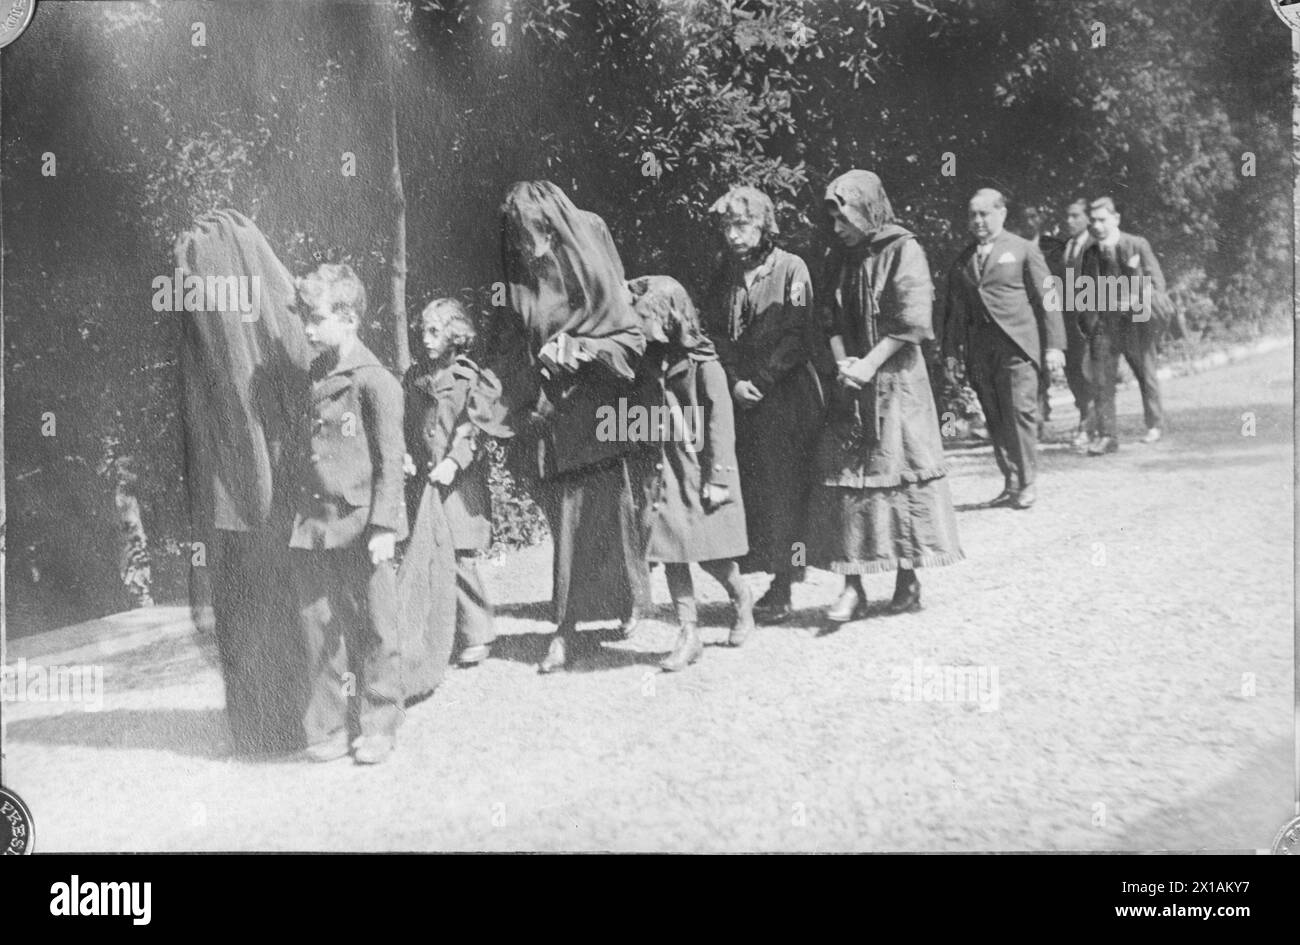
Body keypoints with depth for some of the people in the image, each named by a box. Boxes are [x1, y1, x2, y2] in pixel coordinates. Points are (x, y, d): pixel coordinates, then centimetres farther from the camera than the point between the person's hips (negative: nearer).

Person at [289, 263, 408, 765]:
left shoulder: (375, 381, -9)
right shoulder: (314, 377, 12)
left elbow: (390, 460, -10)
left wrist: (383, 526, -14)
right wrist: (299, 516, 16)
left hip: (362, 527, -6)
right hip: (315, 526, 7)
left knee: (375, 631, 4)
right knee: (318, 628, 9)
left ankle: (377, 727, 16)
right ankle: (330, 727, 20)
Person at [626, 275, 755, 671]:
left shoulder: (703, 364, -10)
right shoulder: (651, 362, 6)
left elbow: (720, 423, -12)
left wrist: (718, 478, -15)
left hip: (700, 472, -5)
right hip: (664, 471, 5)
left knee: (709, 555, 2)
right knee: (671, 554, 2)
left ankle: (742, 598, 32)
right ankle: (688, 634, 9)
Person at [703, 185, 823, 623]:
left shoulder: (790, 269, -2)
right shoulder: (724, 276, 13)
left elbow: (798, 336, -8)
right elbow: (715, 336, 9)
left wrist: (760, 381, -12)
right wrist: (733, 382, -6)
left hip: (786, 397, -4)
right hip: (739, 401, 5)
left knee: (784, 490, -5)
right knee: (744, 490, 1)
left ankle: (782, 586, 0)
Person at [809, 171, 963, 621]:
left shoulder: (903, 250, -7)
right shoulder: (842, 257, 11)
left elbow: (912, 321, -14)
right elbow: (833, 317, 10)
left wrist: (869, 364, -16)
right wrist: (842, 361, -7)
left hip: (896, 379, -5)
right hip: (852, 381, 5)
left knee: (900, 471, 1)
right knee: (842, 474, -2)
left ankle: (909, 578, 13)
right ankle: (852, 586, 1)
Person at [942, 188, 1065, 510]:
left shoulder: (1023, 250, 6)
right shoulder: (962, 260, 15)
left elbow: (1046, 299, 3)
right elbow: (954, 309, 17)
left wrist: (1054, 345, -3)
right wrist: (951, 351, 11)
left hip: (1016, 343, -4)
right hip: (979, 348, 4)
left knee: (1020, 412, -8)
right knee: (995, 419, 3)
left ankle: (1026, 484, 1)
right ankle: (1010, 483, 9)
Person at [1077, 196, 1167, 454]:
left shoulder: (1138, 245, -4)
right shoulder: (1090, 253, 8)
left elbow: (1157, 283, -4)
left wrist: (1136, 303, -19)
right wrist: (1089, 322, 3)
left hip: (1136, 321, -2)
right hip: (1103, 323, 3)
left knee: (1146, 376, 11)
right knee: (1102, 380, -6)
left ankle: (1154, 426, 29)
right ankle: (1106, 435, -3)